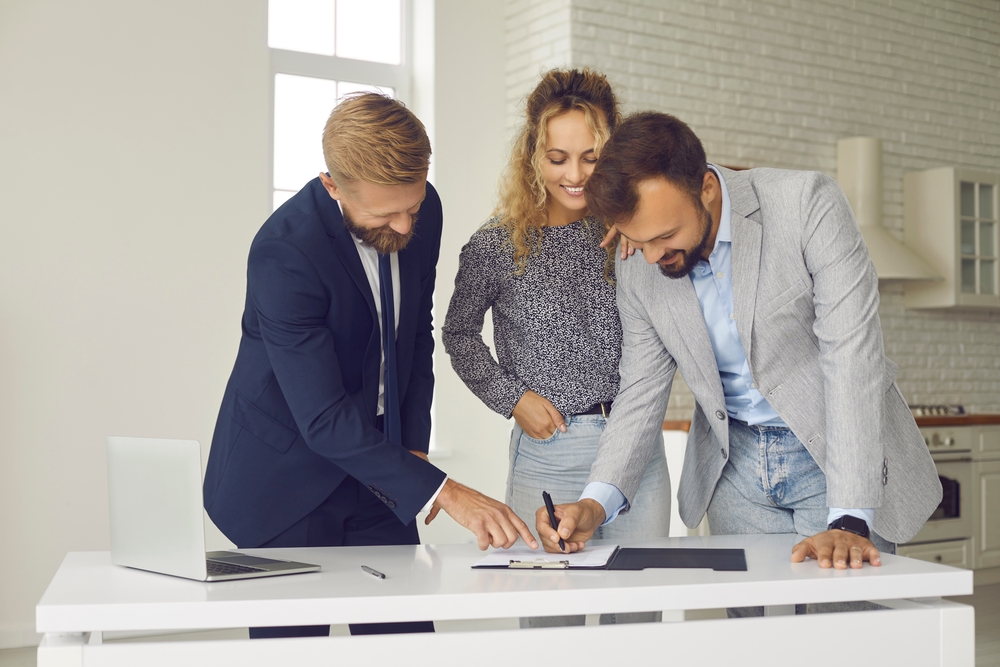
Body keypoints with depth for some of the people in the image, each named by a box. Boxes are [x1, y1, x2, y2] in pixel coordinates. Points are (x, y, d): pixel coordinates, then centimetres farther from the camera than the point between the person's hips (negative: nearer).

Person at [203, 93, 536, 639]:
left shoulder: (422, 209, -6)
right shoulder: (284, 251, -28)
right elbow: (324, 420, -29)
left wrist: (414, 446, 3)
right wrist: (441, 491, -32)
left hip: (376, 466, 6)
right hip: (286, 480, -5)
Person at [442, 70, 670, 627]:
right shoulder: (497, 246, -3)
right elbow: (459, 333, 10)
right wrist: (511, 398, -1)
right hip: (548, 457, -2)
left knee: (639, 615, 11)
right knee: (550, 620, 6)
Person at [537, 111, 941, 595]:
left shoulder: (806, 204, -21)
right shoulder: (637, 269, -6)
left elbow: (852, 355, -25)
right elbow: (641, 393, 0)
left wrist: (849, 520, -31)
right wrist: (597, 504, -17)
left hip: (838, 451, -3)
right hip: (735, 465, 4)